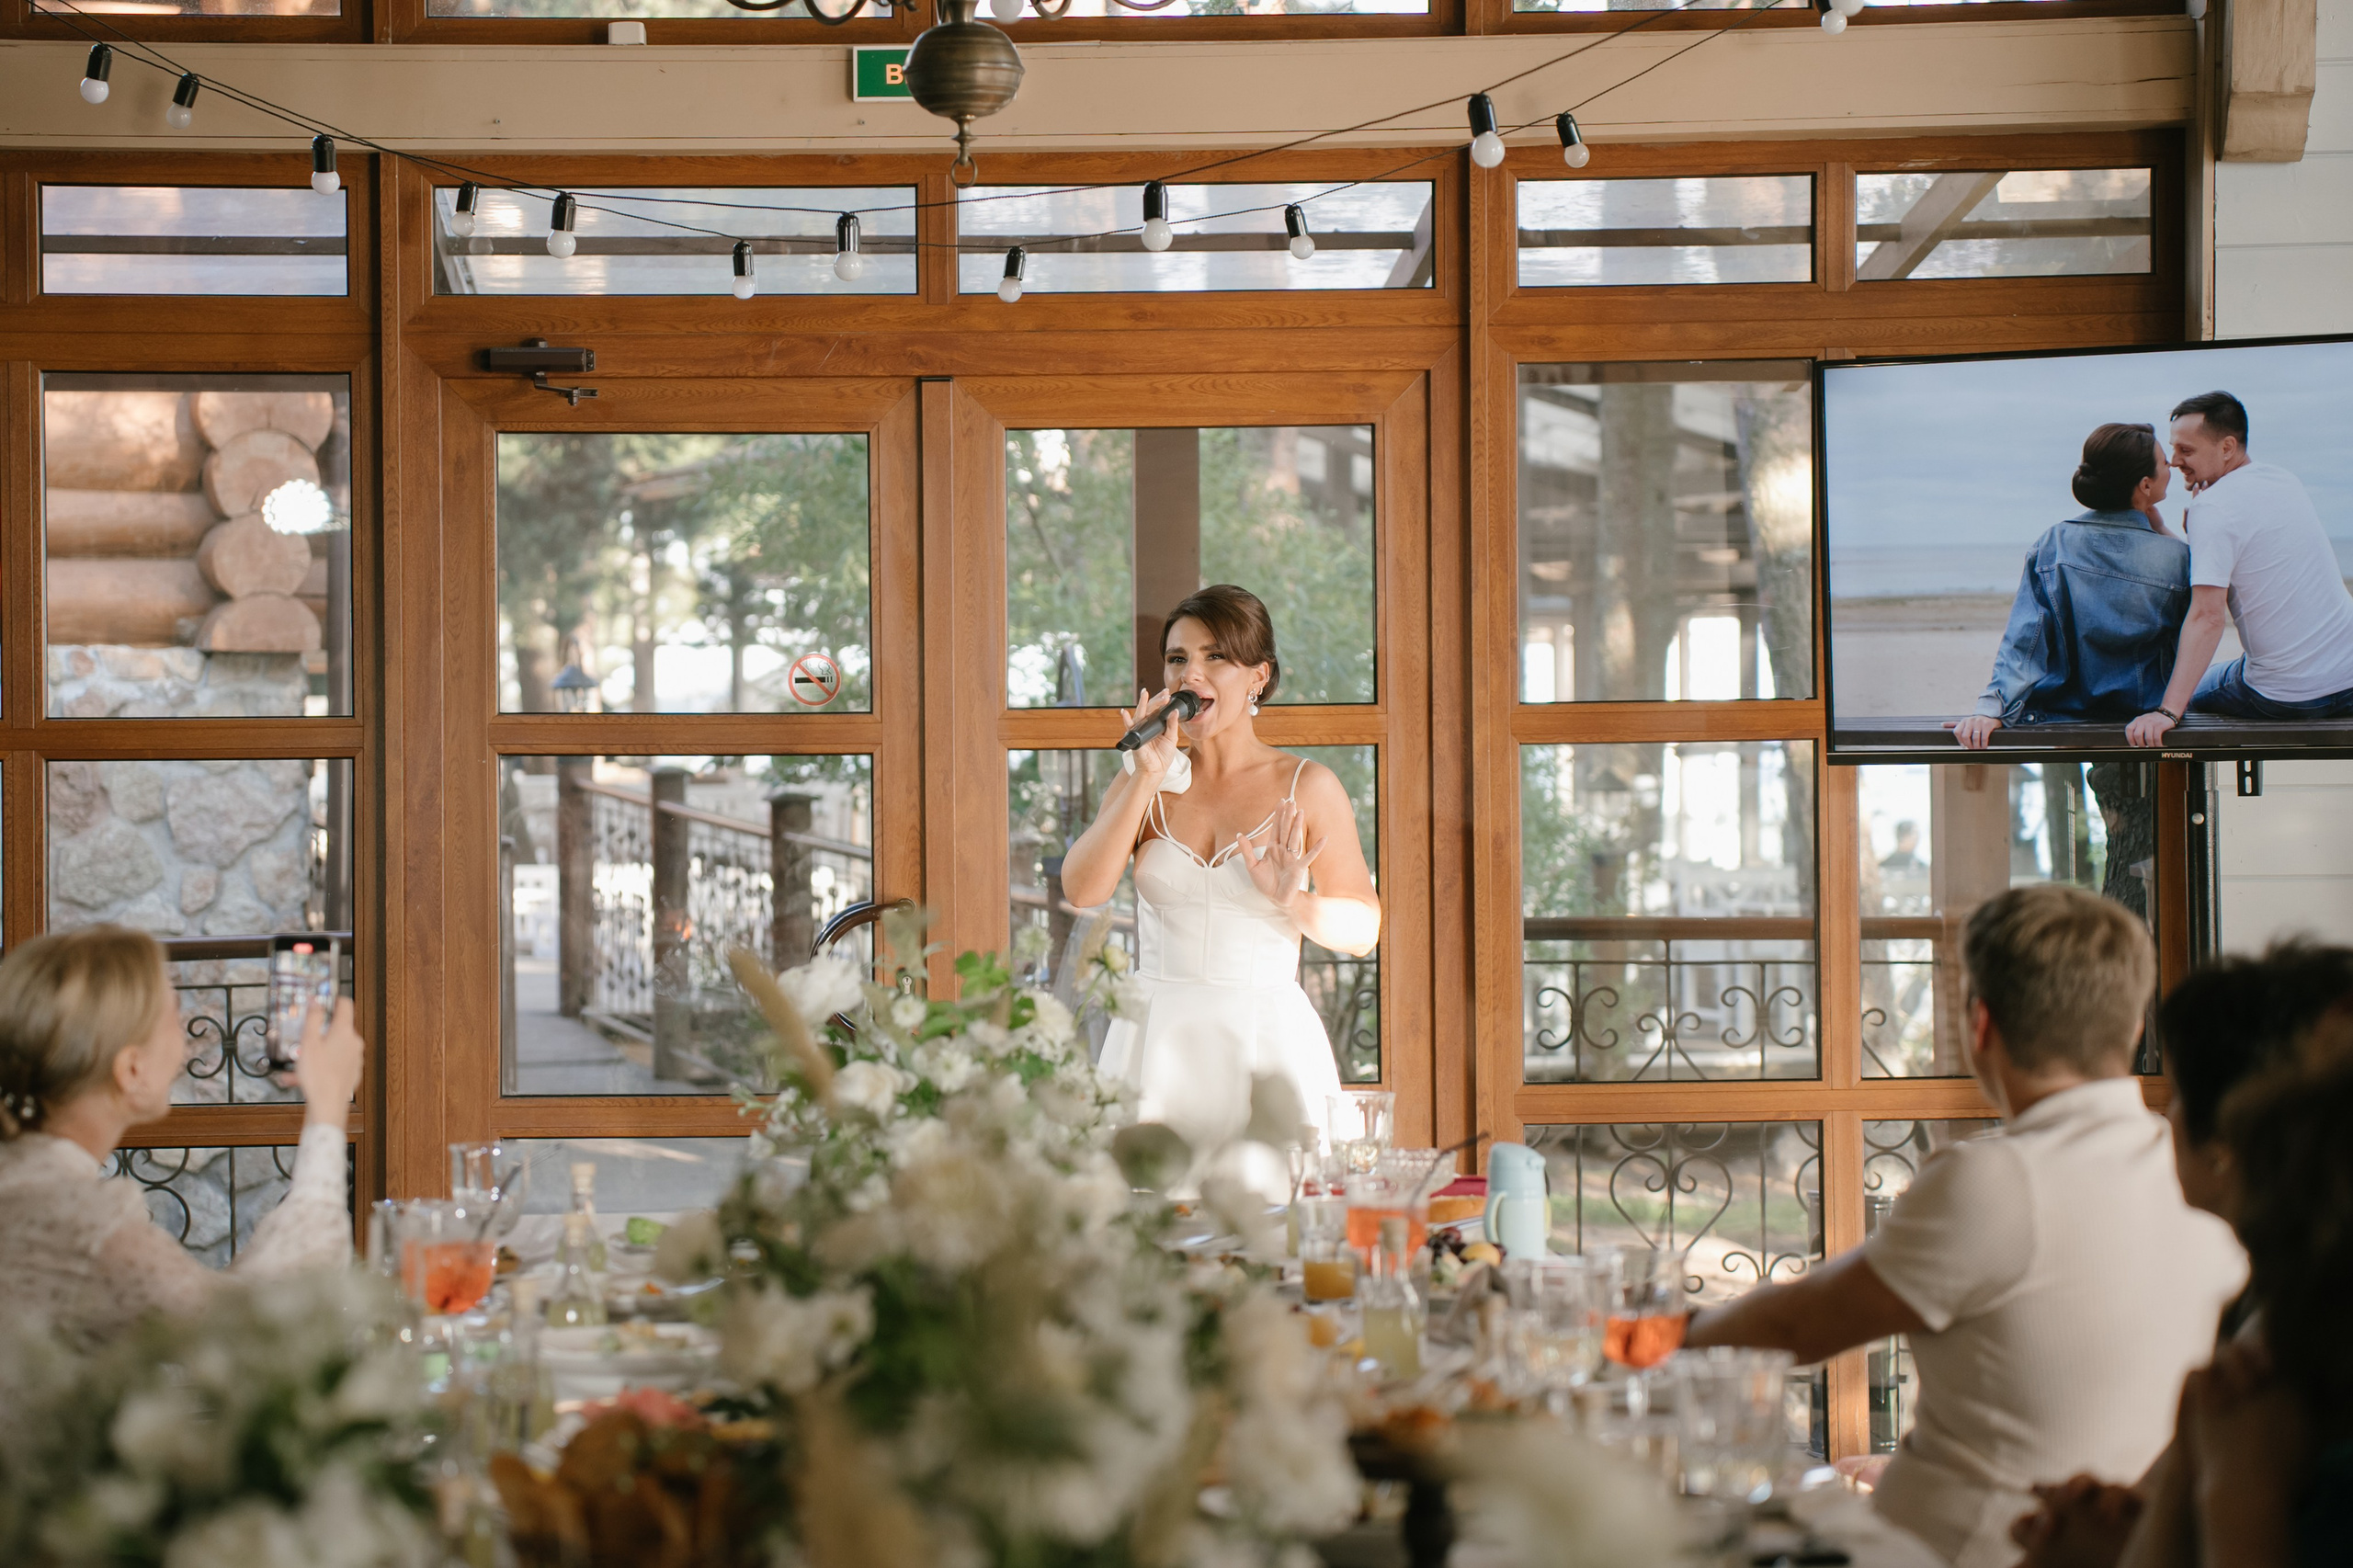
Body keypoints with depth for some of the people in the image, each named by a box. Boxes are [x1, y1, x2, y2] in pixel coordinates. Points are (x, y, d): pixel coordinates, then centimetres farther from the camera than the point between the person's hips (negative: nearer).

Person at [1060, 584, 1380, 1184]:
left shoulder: (1307, 788, 3)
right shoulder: (1145, 785, 9)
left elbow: (1364, 928, 5)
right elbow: (1082, 889, -6)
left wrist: (1294, 901, -15)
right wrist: (1147, 779, -9)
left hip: (1269, 1040, -1)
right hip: (1156, 1042, 2)